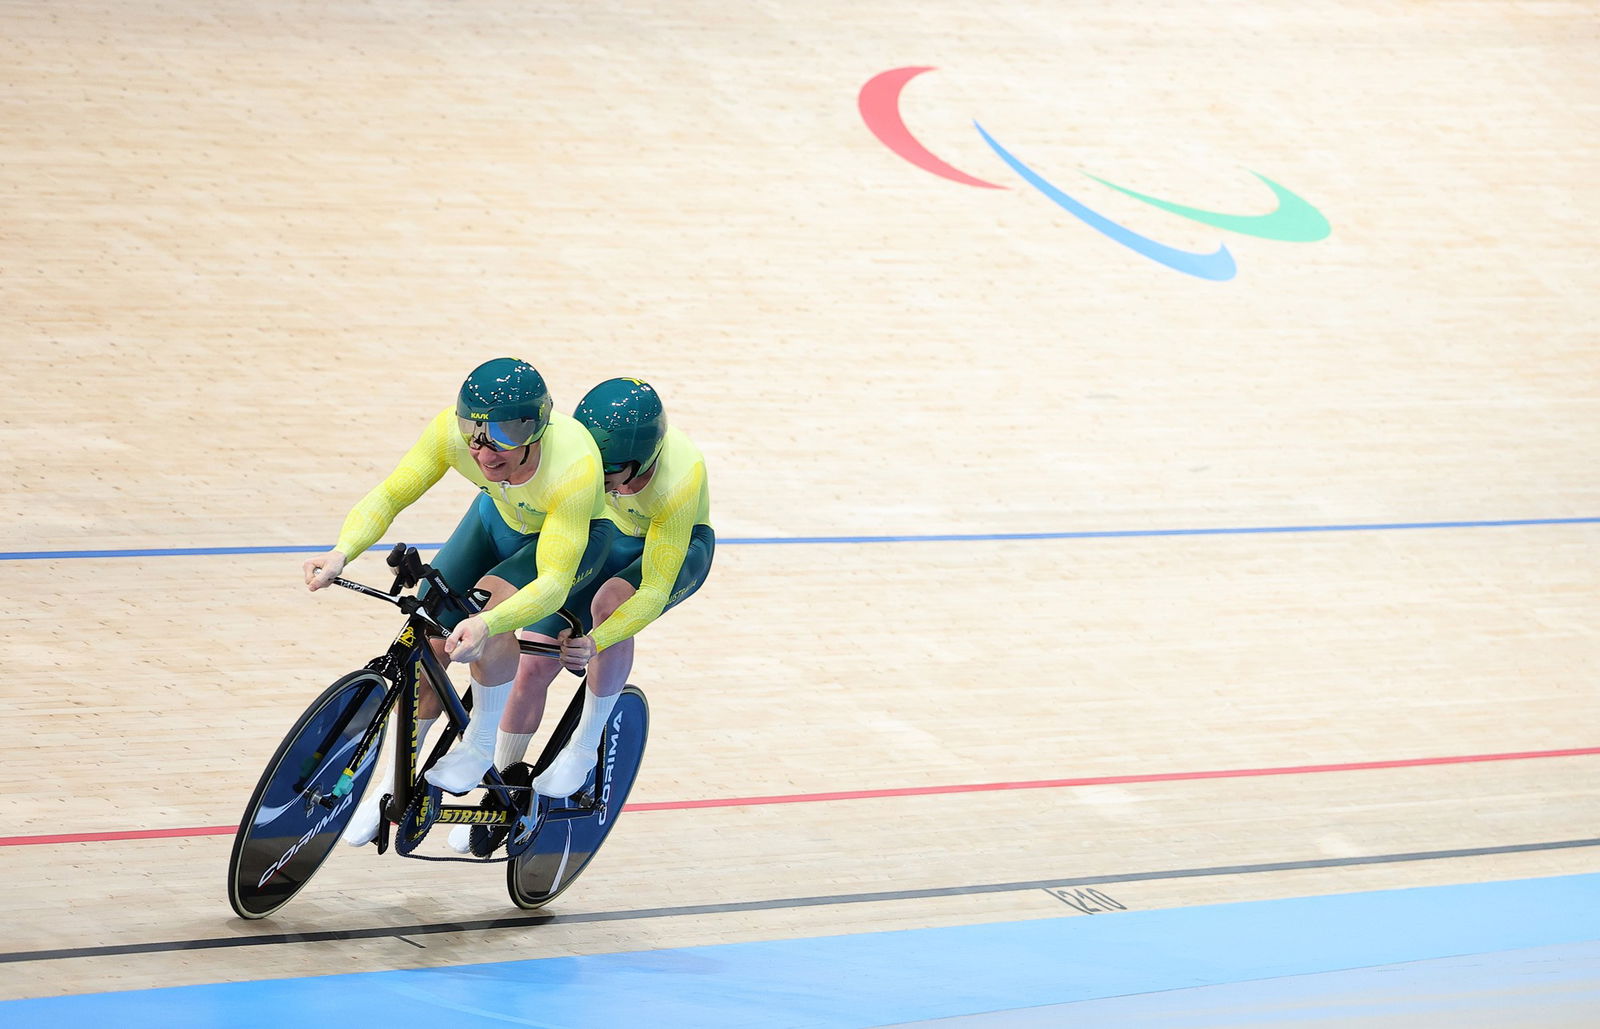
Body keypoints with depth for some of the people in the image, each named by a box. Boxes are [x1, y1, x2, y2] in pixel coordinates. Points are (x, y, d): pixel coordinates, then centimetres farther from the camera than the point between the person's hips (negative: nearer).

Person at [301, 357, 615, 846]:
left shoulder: (574, 467, -43)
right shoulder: (453, 430, -33)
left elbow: (553, 581, -46)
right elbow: (388, 496, -28)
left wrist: (488, 624, -63)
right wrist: (341, 553, -48)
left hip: (580, 533, -4)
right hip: (501, 517, 4)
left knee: (492, 596, -33)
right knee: (428, 640, -7)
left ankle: (482, 744, -11)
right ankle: (393, 784, 16)